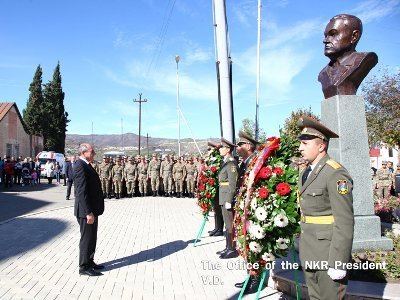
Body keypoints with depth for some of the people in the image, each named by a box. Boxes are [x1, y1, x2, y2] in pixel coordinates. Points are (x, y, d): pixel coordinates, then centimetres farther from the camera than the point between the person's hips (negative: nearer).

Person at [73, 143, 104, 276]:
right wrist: (88, 212, -25)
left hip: (92, 209, 10)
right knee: (87, 239, 3)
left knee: (91, 238, 20)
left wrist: (92, 211, 18)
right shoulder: (80, 166, -19)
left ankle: (89, 262, 34)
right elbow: (81, 191, -24)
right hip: (86, 211, -10)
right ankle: (84, 267, 17)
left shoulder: (86, 165, 13)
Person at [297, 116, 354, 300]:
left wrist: (338, 263, -20)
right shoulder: (306, 173, 10)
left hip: (328, 254, -8)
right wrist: (303, 248, 17)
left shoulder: (336, 174, -17)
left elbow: (345, 222, -19)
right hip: (309, 254, 8)